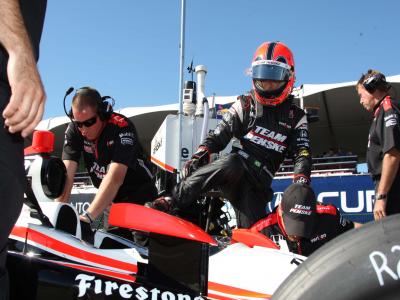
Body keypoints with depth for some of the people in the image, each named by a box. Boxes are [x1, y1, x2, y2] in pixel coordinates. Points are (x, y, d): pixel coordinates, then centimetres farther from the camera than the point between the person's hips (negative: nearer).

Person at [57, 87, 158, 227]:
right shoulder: (74, 129, -10)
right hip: (110, 199, 4)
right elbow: (66, 173, -18)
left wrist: (88, 216, -44)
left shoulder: (122, 128, -25)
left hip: (139, 196, -4)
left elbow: (115, 178, -36)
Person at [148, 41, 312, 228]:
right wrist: (200, 154, -12)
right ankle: (173, 201, -38)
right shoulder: (245, 104, 11)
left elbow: (302, 153, 3)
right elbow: (220, 134, 7)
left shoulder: (296, 116, 13)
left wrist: (301, 180, -17)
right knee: (232, 163, -37)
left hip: (258, 184, 2)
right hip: (234, 171, -2)